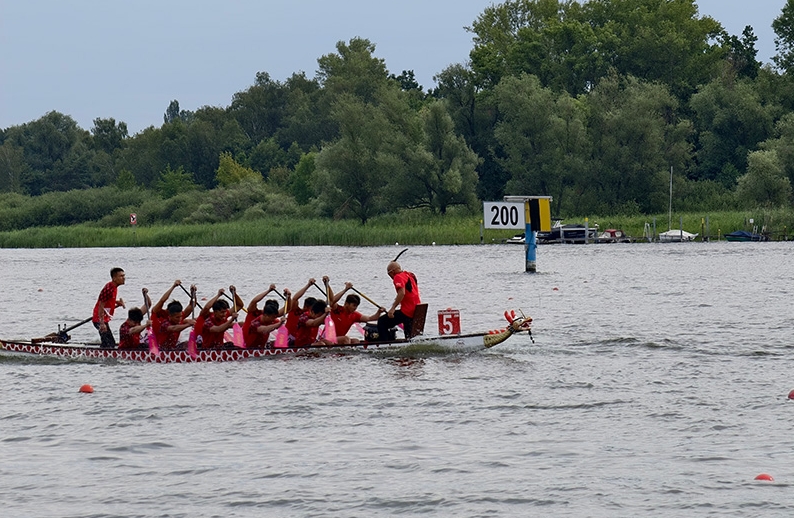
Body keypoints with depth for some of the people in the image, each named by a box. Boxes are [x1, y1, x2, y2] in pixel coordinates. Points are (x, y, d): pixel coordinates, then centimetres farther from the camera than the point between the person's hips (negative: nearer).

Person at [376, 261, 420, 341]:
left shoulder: (398, 277, -10)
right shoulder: (410, 275, 17)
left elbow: (402, 293, -25)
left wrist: (393, 308, -27)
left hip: (406, 312, -9)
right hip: (416, 311, 9)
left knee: (382, 322, -5)